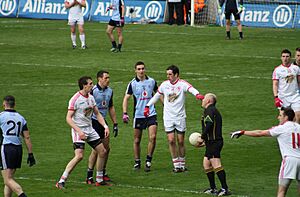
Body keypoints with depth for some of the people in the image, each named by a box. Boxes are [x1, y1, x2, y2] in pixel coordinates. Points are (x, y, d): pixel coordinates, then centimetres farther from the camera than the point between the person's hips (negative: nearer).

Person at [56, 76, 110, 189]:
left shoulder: (91, 98, 8)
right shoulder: (75, 99, -15)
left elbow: (97, 114, 19)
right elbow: (68, 118, -17)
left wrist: (105, 126, 7)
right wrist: (79, 131, -26)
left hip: (90, 130, 8)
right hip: (79, 131, -8)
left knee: (102, 152, 8)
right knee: (79, 156, -21)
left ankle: (99, 180, 22)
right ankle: (61, 182, -16)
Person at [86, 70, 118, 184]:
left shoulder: (109, 91, 8)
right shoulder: (93, 91, -14)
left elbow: (111, 108, 19)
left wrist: (115, 124, 17)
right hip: (94, 121, -7)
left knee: (106, 148, 7)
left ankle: (103, 174, 20)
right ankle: (89, 176, -3)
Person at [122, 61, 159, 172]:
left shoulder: (151, 81, 4)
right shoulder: (132, 84, -3)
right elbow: (126, 98, -2)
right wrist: (125, 113, -11)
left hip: (151, 114, 1)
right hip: (138, 115, -1)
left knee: (152, 137, -13)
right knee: (137, 140, 5)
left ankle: (148, 161, 0)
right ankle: (137, 162, 19)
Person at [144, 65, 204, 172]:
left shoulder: (182, 84, -9)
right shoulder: (164, 84, 4)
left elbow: (191, 89, -28)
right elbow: (156, 95, 17)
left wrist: (197, 94, -49)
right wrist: (148, 106, 14)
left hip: (180, 117, -2)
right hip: (168, 118, 2)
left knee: (181, 141, 3)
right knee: (171, 140, -5)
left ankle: (182, 164, 17)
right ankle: (176, 165, 1)